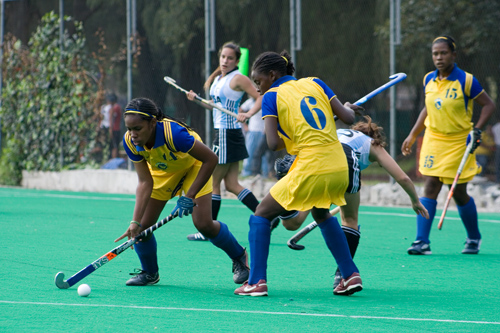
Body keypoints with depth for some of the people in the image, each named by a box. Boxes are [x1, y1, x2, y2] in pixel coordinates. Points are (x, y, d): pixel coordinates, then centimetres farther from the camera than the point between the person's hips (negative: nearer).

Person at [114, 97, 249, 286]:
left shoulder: (173, 133, -42)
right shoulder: (130, 142, -27)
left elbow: (211, 159, -32)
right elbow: (145, 182, -22)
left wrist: (190, 195, -32)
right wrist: (135, 222, -32)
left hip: (194, 167, -4)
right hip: (161, 171, 4)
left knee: (204, 225, -15)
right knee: (143, 225, -8)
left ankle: (239, 257, 14)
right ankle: (149, 273, 19)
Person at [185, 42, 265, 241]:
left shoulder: (237, 79, -11)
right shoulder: (218, 79, 14)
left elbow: (260, 98, -15)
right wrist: (197, 100, 10)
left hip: (228, 134, -9)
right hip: (221, 133, 9)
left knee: (213, 183, -1)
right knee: (231, 184, 8)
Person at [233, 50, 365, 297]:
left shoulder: (271, 96, 1)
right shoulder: (314, 83, 12)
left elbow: (273, 143, -10)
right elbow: (347, 118, 9)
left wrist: (288, 141, 11)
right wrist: (350, 108, 31)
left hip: (311, 171, -6)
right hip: (340, 167, 6)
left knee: (261, 215, 11)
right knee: (321, 214, 34)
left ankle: (257, 281, 0)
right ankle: (351, 274, 25)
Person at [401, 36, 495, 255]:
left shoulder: (466, 81, -12)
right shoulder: (429, 80, 4)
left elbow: (488, 105, -5)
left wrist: (476, 130, -17)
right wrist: (412, 135, 16)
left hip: (459, 143, -4)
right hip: (433, 140, 4)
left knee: (459, 194, 3)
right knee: (429, 189, -8)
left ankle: (474, 238, 24)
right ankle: (422, 241, -11)